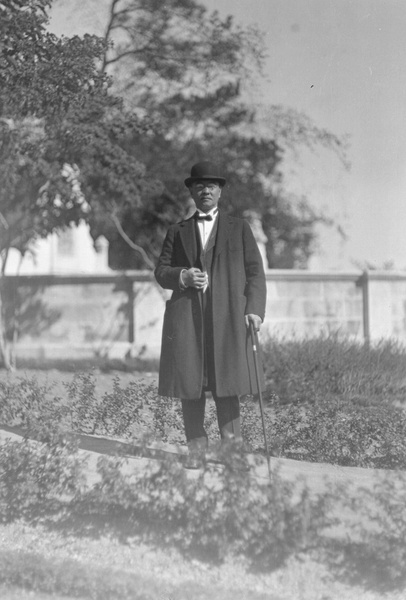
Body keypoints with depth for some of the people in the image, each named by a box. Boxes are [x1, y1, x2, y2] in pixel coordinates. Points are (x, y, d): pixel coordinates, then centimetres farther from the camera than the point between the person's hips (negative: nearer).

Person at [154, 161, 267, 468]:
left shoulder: (239, 228, 15)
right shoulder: (178, 232, 18)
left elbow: (255, 272, 9)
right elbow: (161, 272, 13)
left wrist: (254, 309, -4)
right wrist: (183, 276, -9)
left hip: (228, 316, -2)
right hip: (186, 316, 2)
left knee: (226, 383, -9)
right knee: (190, 384, -1)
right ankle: (197, 448, 5)